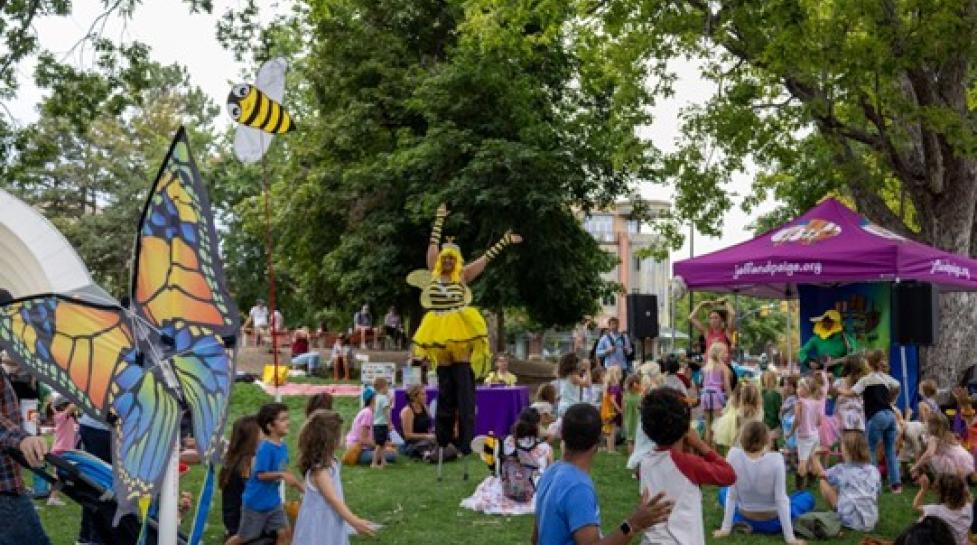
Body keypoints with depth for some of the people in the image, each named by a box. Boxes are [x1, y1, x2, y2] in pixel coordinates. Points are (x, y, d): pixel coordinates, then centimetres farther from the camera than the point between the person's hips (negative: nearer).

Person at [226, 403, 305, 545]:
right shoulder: (265, 448, -25)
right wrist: (281, 475, -33)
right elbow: (261, 475, -24)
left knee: (285, 533, 2)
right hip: (256, 502, -7)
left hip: (273, 501, 7)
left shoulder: (282, 446, -2)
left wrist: (299, 485, 8)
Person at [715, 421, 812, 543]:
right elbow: (781, 499, -24)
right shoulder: (776, 459, -27)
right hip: (771, 523, -1)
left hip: (744, 519, 2)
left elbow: (731, 495, -14)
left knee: (723, 491, 31)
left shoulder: (734, 455, -21)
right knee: (808, 497, 23)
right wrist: (790, 537, -18)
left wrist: (725, 529, -6)